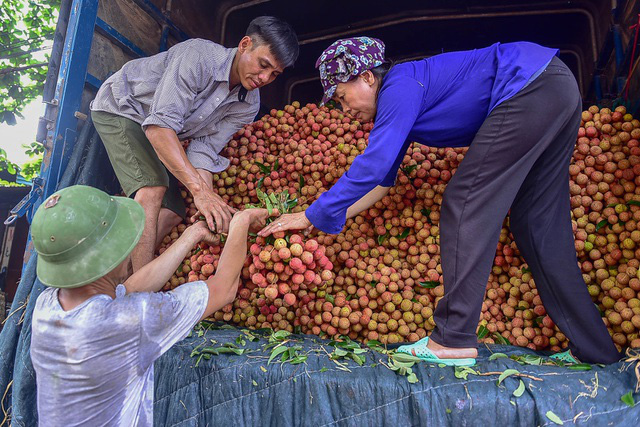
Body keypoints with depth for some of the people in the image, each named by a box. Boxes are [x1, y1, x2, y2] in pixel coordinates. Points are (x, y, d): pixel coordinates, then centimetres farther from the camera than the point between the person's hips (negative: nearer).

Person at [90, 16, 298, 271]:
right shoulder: (198, 56, -32)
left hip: (153, 136, 7)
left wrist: (211, 206, -31)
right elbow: (160, 125, -41)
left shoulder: (248, 105, -11)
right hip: (119, 108, -7)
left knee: (172, 212, -2)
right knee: (153, 188, -28)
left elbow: (204, 150, -15)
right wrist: (200, 190, -50)